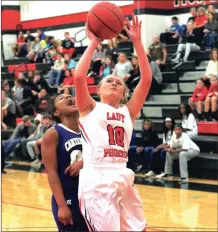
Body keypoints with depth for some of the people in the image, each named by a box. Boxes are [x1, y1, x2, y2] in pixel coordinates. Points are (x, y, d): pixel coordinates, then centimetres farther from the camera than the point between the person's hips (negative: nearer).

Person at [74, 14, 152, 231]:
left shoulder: (128, 111, 17)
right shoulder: (90, 108, 8)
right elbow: (79, 77, -8)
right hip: (96, 179, -5)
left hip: (123, 178, 5)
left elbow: (146, 79, 8)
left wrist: (137, 42, 5)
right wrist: (93, 43, -1)